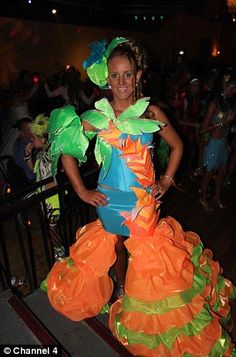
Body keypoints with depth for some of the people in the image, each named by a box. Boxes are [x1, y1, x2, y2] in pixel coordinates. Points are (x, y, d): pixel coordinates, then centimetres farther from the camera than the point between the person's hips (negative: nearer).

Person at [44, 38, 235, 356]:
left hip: (145, 197, 1)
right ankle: (121, 290, 49)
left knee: (146, 248, 16)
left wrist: (166, 180, 0)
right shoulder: (96, 117, -8)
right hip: (111, 196, 0)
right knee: (118, 245, 20)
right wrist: (82, 191, -6)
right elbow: (67, 152, -4)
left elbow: (177, 145, 7)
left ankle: (142, 299, 44)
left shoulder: (151, 112, -5)